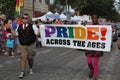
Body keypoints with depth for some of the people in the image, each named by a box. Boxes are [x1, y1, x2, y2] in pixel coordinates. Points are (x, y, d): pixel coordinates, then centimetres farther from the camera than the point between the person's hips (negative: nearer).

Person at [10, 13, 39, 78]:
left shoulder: (32, 26, -7)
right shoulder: (19, 27, 5)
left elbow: (37, 33, -12)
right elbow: (16, 34, 12)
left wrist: (39, 30, -30)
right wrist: (11, 29, 4)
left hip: (31, 45, -2)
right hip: (22, 45, 2)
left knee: (30, 58, 13)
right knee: (23, 58, -8)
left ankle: (30, 69, 39)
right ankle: (22, 72, -1)